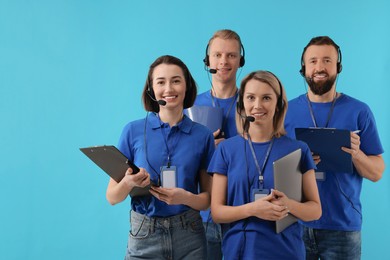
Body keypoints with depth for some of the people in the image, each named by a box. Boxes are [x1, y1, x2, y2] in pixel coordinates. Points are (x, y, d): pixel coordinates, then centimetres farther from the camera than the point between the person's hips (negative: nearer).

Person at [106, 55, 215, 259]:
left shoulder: (203, 135, -1)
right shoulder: (133, 131, -3)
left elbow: (208, 198, 4)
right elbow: (112, 197, -1)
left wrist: (186, 198, -16)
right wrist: (129, 183, -21)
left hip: (189, 237, 1)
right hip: (143, 237, -1)